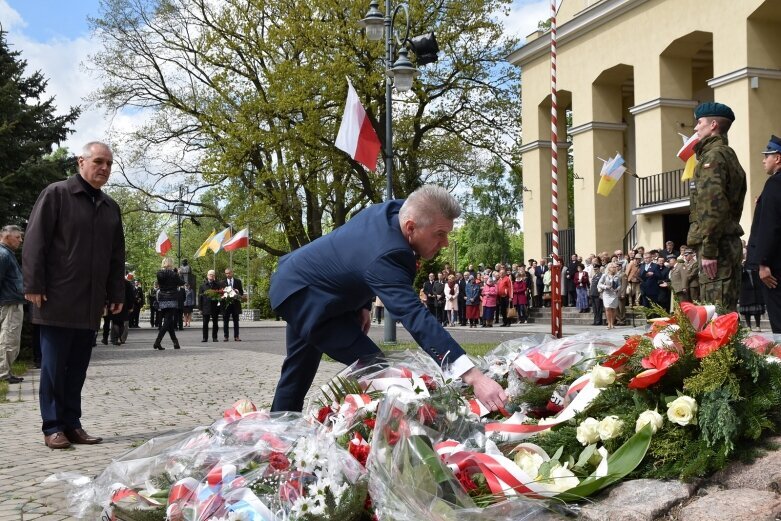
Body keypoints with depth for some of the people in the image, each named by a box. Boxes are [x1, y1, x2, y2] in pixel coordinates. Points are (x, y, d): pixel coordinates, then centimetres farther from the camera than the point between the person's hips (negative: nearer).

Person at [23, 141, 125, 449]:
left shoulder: (110, 208, 16)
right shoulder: (56, 194, -2)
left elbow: (116, 255, 19)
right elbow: (35, 242, -7)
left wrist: (116, 293, 13)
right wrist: (33, 285, -13)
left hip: (90, 304, 5)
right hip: (57, 300, -5)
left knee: (78, 367, 8)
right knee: (54, 366, 0)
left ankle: (71, 424, 15)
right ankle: (52, 427, 7)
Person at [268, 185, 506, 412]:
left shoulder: (392, 210, -10)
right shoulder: (386, 255, -38)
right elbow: (416, 318, -47)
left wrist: (361, 305, 9)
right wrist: (473, 376, -53)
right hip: (304, 296, -10)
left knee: (299, 369, 23)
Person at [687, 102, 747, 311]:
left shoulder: (713, 155, -10)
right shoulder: (728, 154, 21)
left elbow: (713, 206, -21)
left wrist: (708, 250, -21)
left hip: (717, 244, -10)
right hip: (731, 241, 10)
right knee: (728, 311, 13)